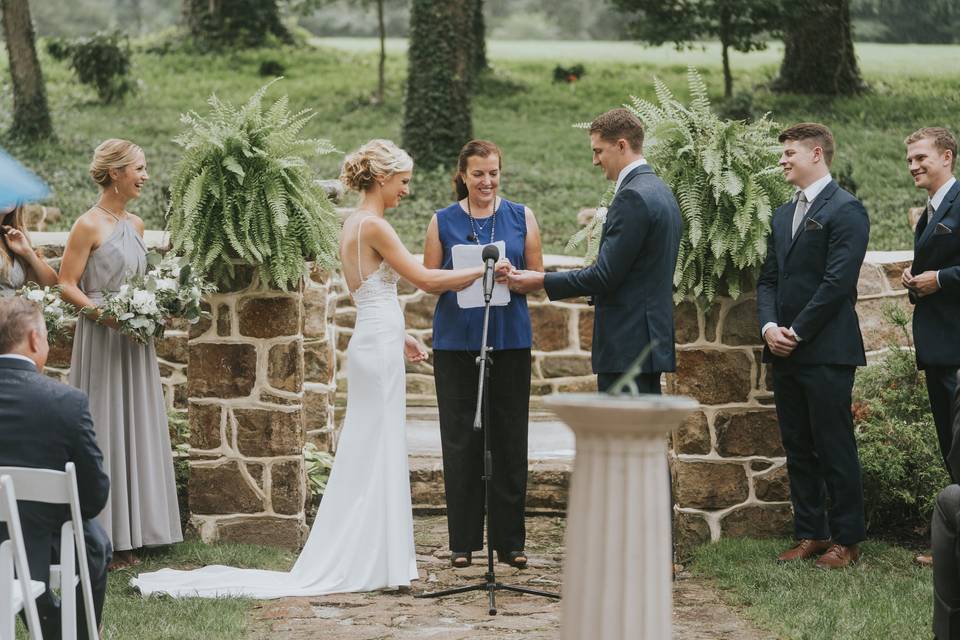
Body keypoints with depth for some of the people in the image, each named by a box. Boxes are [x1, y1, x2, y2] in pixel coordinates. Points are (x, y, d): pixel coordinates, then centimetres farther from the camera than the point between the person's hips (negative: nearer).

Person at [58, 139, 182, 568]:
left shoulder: (135, 224, 12)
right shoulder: (89, 226, -10)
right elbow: (67, 286, -12)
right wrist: (106, 314, -22)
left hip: (136, 340, 7)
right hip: (100, 340, -7)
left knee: (136, 431, 8)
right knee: (104, 432, -4)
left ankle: (128, 535, 14)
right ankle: (102, 537, 1)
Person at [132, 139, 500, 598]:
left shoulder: (353, 224, 14)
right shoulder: (374, 225, -15)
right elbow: (426, 279, -16)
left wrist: (399, 336, 26)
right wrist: (483, 269, -9)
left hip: (372, 341, 9)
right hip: (380, 347, -9)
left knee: (366, 455, 11)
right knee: (378, 455, -5)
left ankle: (358, 560, 14)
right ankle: (374, 564, -1)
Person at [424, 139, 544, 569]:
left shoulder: (521, 218, 6)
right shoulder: (443, 222, 5)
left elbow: (538, 276, 6)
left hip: (510, 339, 1)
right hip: (457, 340, 0)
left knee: (509, 438, 3)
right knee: (461, 439, 1)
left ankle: (510, 540, 10)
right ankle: (464, 541, 9)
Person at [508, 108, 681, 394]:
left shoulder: (633, 197, -16)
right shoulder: (661, 192, 16)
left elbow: (605, 276, -18)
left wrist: (541, 281, -10)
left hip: (627, 346, -10)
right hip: (653, 338, 10)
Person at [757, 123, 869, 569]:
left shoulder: (845, 210, -8)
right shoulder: (783, 215, 17)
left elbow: (837, 282, -15)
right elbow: (768, 279, 16)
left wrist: (797, 332, -14)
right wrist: (769, 327, -2)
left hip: (826, 352, -8)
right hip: (785, 351, 8)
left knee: (835, 448, -3)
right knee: (798, 448, 11)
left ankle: (846, 539, 4)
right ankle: (810, 533, 18)